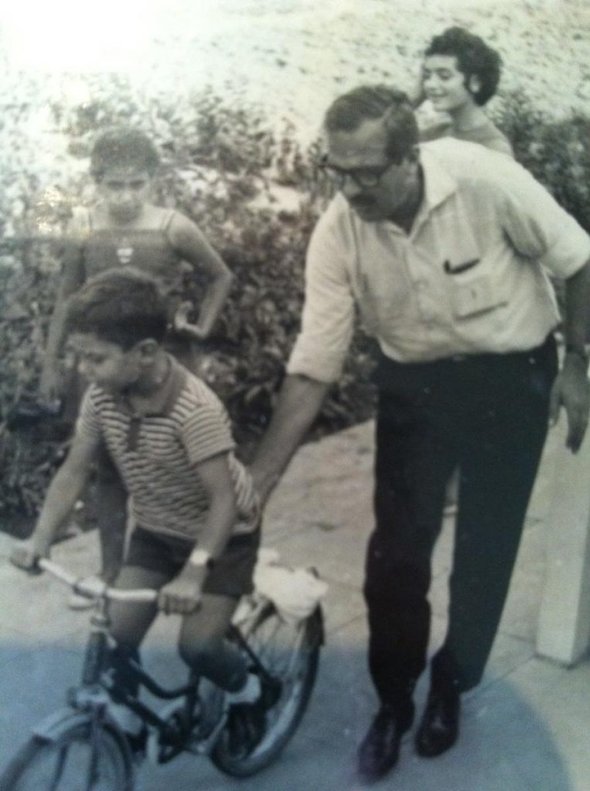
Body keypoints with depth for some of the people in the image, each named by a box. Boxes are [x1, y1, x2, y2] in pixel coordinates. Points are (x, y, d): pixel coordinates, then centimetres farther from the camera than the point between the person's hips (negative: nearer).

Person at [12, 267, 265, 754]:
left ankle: (247, 691, 21)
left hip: (222, 534, -5)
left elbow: (223, 500, -33)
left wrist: (193, 572, -42)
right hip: (155, 531, 5)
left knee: (197, 646, -10)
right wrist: (40, 539, -18)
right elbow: (74, 472, -8)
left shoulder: (196, 409, -34)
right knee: (115, 635, -4)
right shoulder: (101, 398, -17)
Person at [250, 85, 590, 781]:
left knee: (486, 548, 7)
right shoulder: (337, 233, -20)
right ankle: (391, 702, 22)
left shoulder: (485, 180, -28)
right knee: (395, 548, 0)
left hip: (509, 376, -1)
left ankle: (450, 687, 31)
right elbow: (312, 368, -15)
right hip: (414, 382, 2)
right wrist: (256, 479, -19)